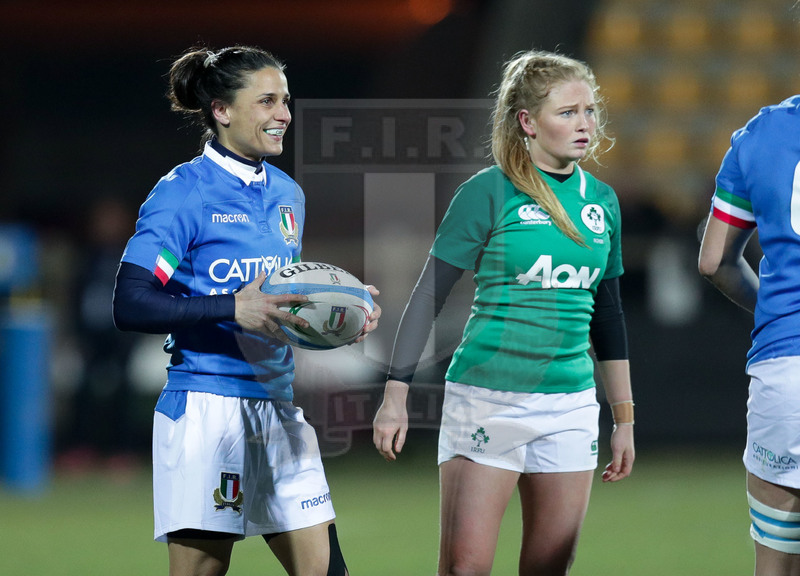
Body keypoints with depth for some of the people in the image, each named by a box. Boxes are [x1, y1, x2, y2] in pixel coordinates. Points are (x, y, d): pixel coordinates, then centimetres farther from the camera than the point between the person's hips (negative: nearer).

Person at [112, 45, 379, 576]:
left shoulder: (286, 195, 15)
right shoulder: (183, 193, -8)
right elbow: (130, 306, -15)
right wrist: (234, 308, -25)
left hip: (278, 407, 7)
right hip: (207, 407, -7)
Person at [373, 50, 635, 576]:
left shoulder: (601, 199, 10)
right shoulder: (491, 191, -6)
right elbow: (429, 295, -4)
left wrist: (625, 417, 18)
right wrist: (396, 395, -8)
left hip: (570, 407, 5)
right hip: (486, 399, -5)